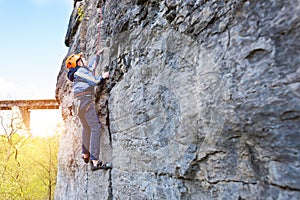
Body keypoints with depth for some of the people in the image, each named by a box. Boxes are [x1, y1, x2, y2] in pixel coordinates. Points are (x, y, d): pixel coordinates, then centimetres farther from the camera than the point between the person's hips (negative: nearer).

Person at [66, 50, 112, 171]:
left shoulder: (83, 70, 23)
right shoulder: (81, 71, -4)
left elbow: (92, 66, 40)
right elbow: (94, 81, -13)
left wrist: (97, 55, 51)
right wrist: (103, 76, 4)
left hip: (78, 102, 10)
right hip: (85, 100, -10)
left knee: (86, 128, 21)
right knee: (96, 128, -15)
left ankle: (85, 154, 34)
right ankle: (95, 161, -23)